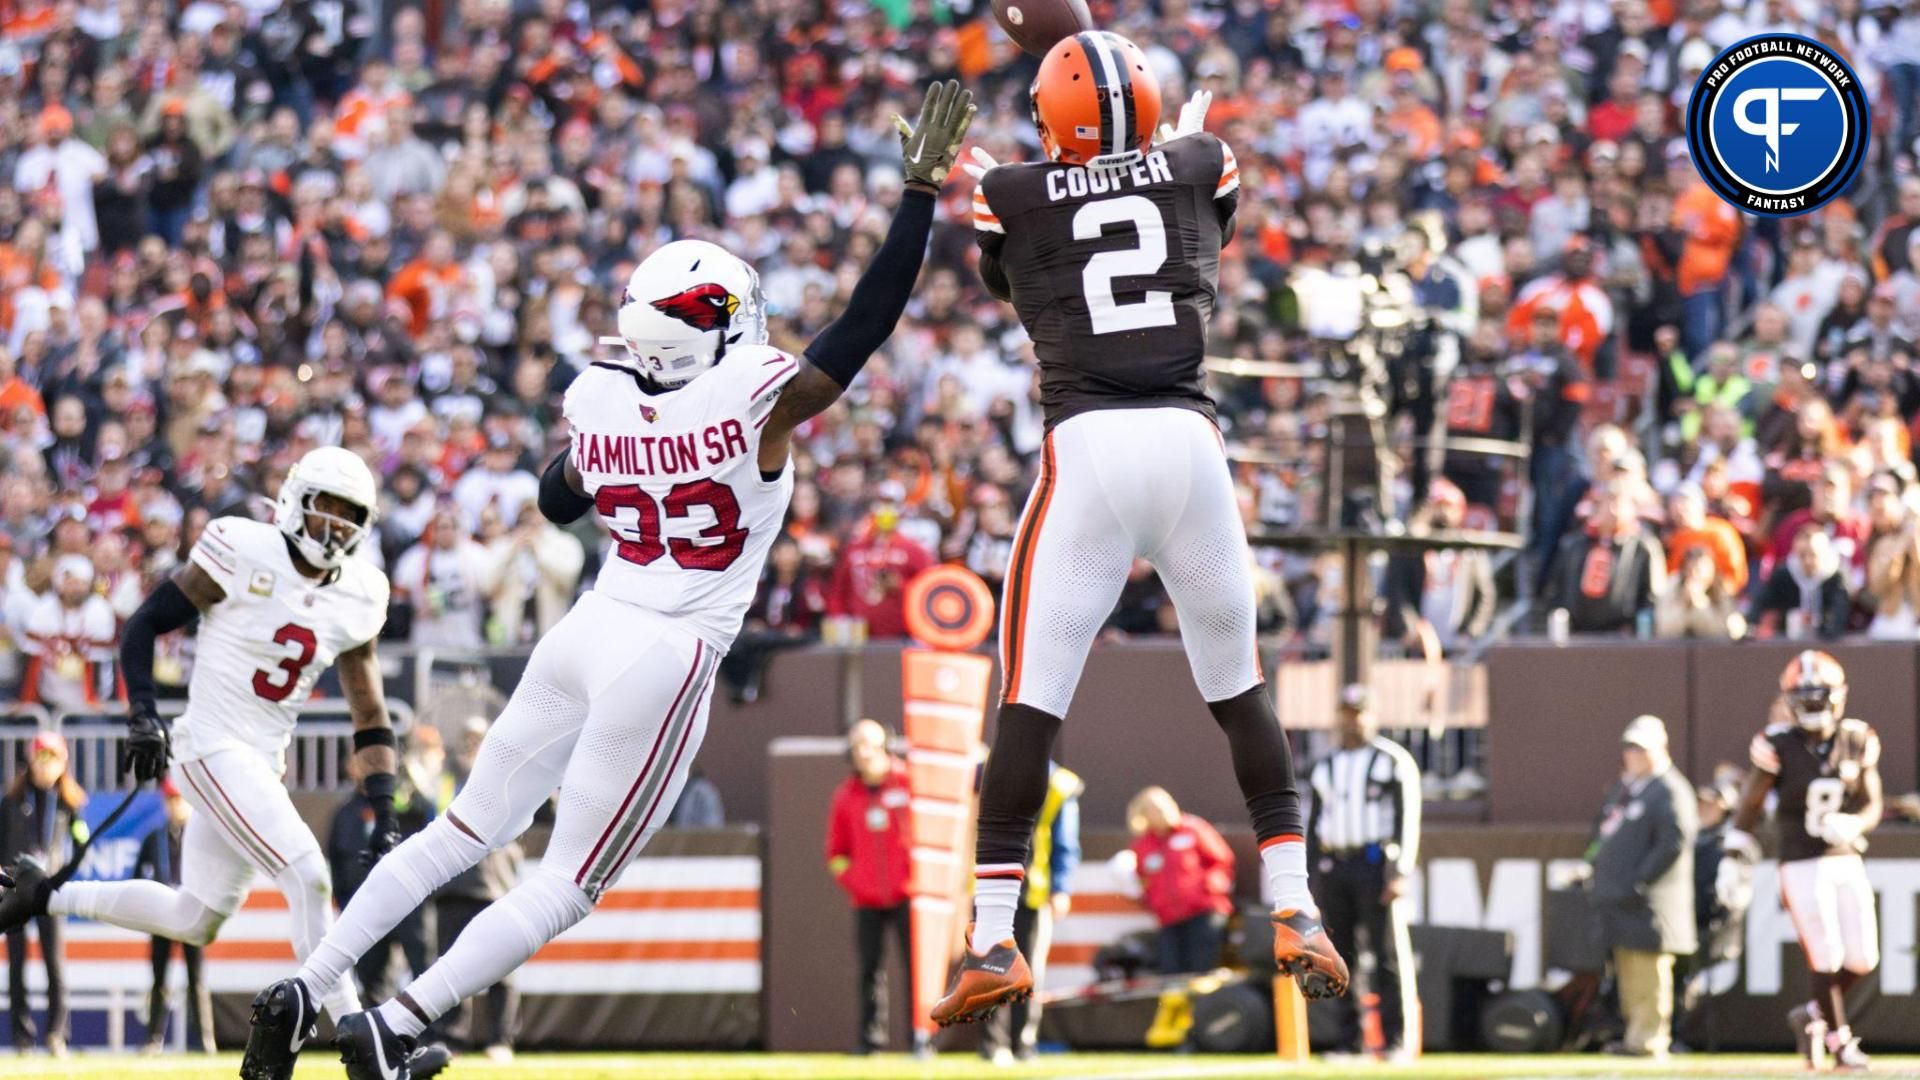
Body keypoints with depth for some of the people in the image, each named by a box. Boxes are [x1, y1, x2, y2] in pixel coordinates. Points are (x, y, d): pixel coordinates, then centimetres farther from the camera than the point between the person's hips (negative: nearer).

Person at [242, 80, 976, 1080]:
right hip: (665, 661, -6)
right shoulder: (759, 396, -13)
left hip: (586, 631, 6)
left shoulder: (599, 399, 2)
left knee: (464, 831, 17)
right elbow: (865, 324, -11)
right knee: (566, 886, 1)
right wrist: (922, 189, -10)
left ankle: (302, 990, 11)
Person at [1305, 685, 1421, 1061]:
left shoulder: (1393, 761, 1)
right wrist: (1313, 882, 11)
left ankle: (1395, 1040, -8)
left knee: (1388, 953, -8)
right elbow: (1315, 827, 18)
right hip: (1334, 867, 5)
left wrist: (1400, 872, -16)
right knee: (1341, 955, 3)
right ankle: (1349, 1040, 6)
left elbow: (1407, 820, -6)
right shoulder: (1325, 768, 17)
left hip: (1376, 863, -5)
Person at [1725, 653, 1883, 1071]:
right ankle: (1838, 1040, 9)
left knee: (1862, 958, 2)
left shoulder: (1856, 742, 3)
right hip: (1803, 866, -4)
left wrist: (1853, 825, -14)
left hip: (1848, 862, 4)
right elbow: (1751, 801, 0)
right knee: (1826, 955, -7)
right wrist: (1735, 849, -3)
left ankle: (1814, 1015, 26)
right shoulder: (1779, 746, -8)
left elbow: (1873, 805, 7)